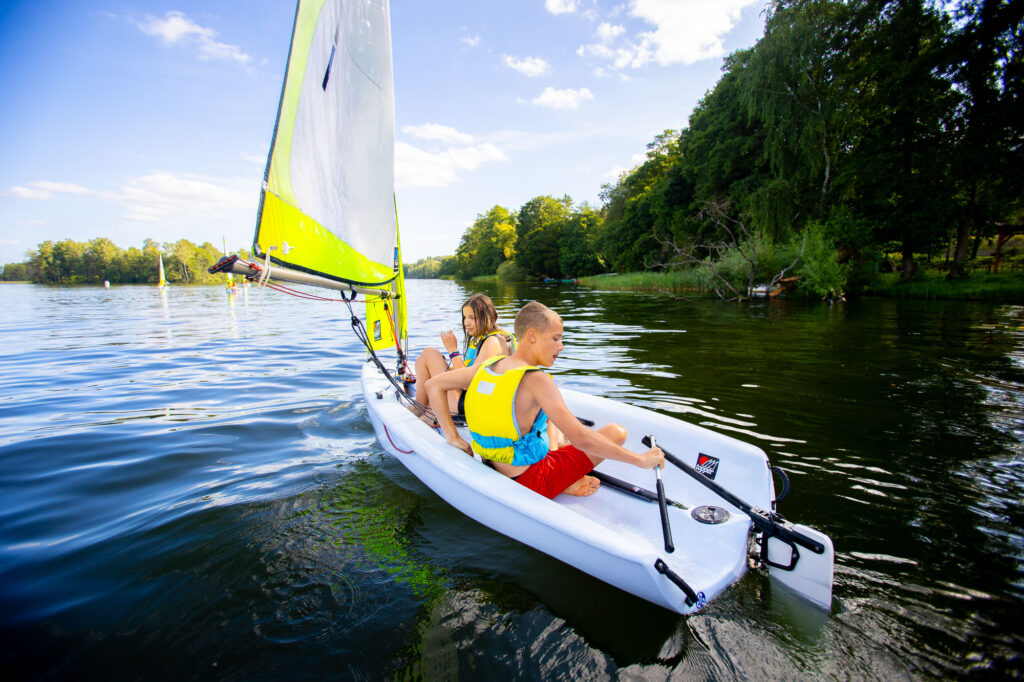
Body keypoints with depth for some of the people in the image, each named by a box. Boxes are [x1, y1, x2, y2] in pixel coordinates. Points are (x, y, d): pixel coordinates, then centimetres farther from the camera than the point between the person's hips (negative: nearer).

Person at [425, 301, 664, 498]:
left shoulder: (488, 366, -4)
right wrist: (641, 459, -20)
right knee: (615, 432, 0)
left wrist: (454, 438, 1)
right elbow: (582, 439, -30)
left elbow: (434, 385, 2)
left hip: (495, 470, 7)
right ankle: (563, 485, 6)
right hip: (530, 482, -7)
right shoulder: (536, 381, -26)